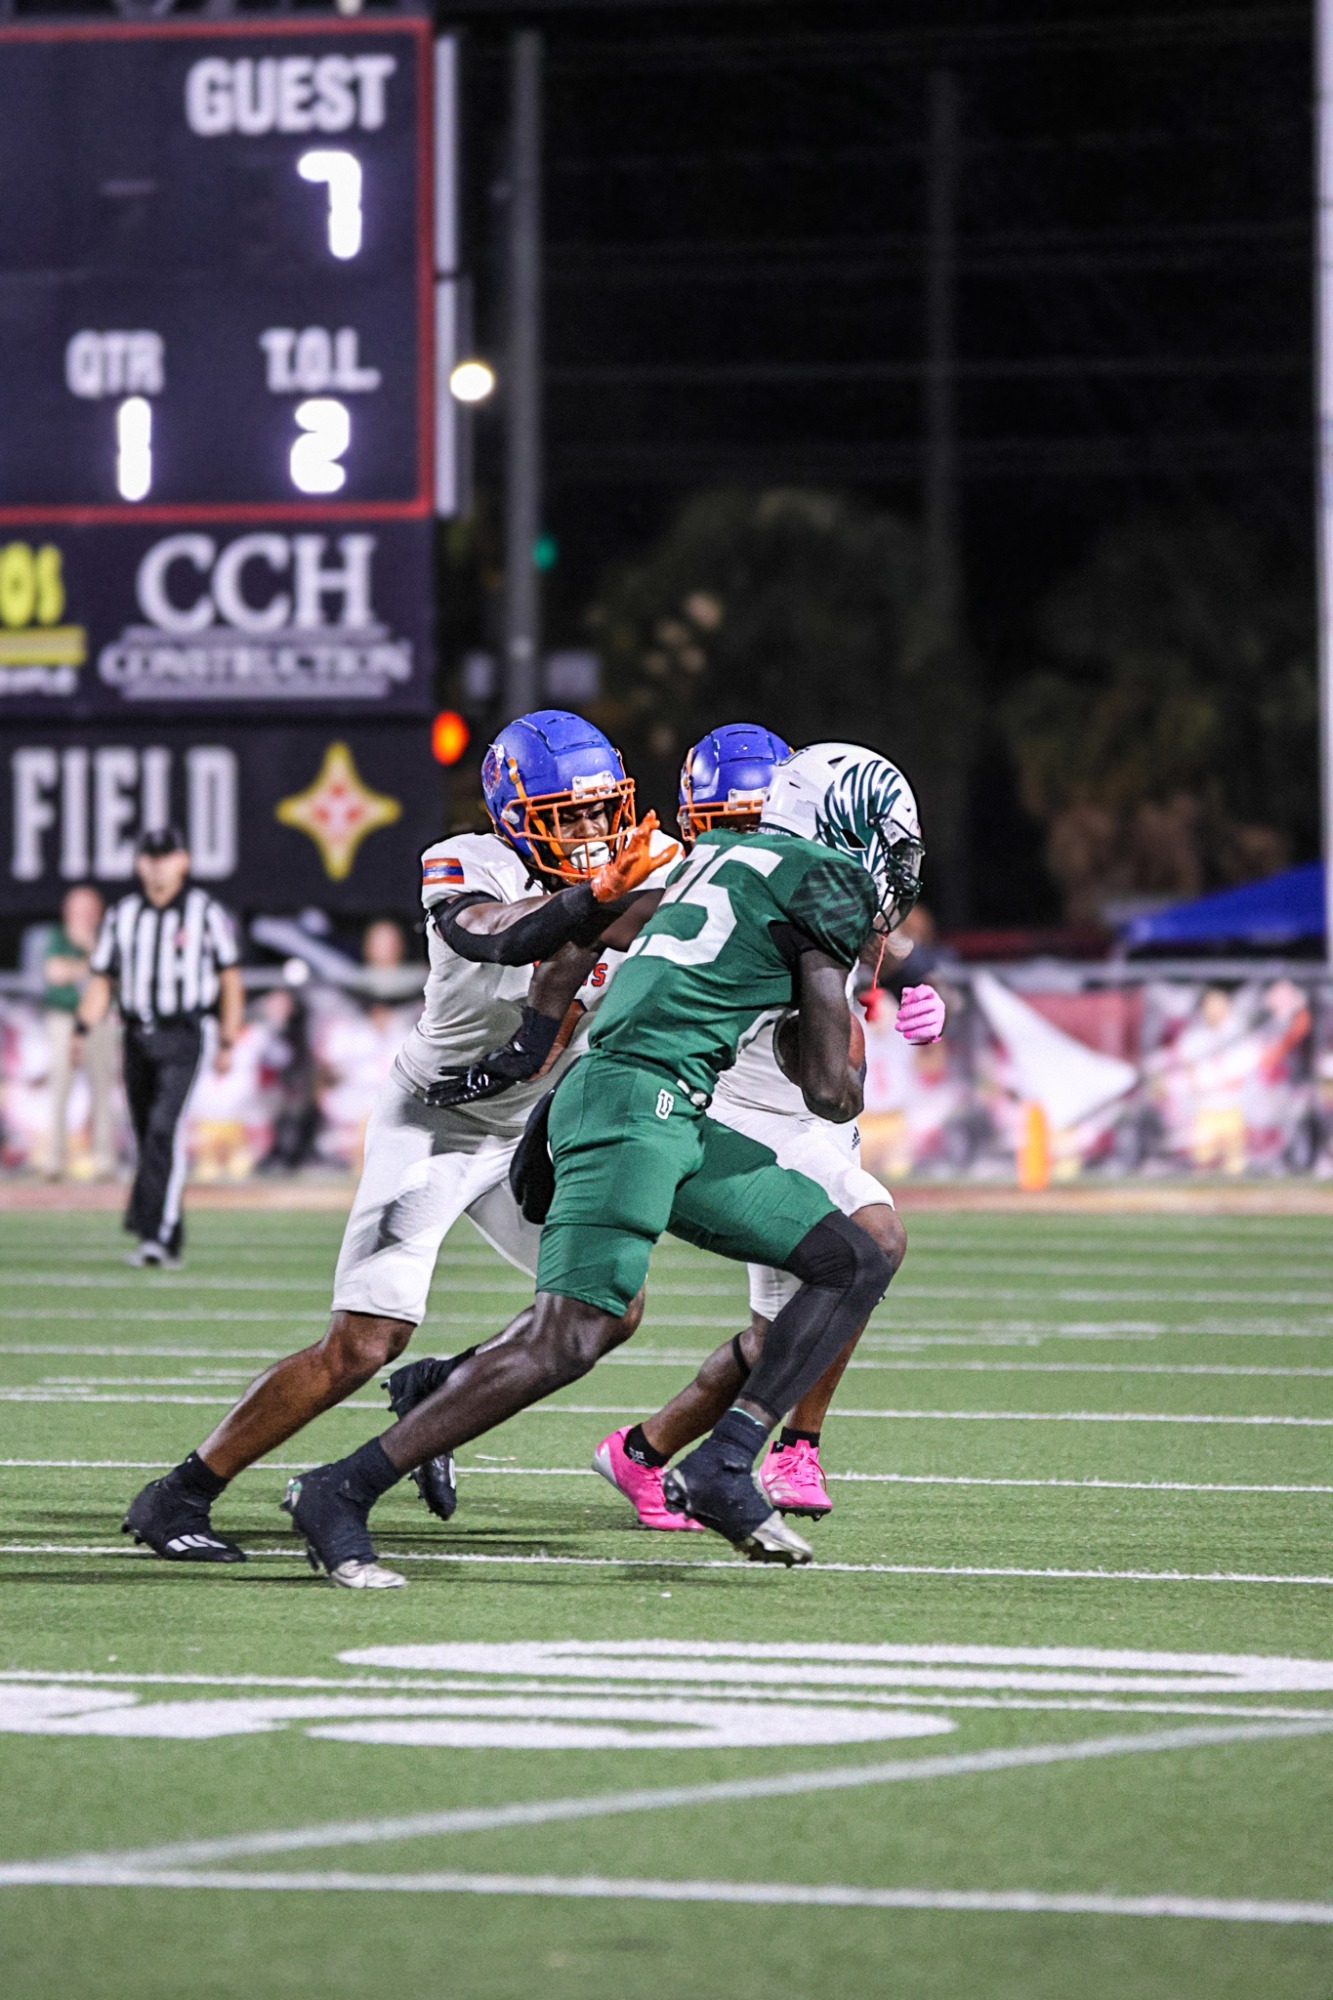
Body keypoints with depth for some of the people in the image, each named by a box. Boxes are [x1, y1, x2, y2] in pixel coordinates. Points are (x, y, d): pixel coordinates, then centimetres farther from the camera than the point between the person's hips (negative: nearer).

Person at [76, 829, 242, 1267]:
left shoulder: (207, 914, -1)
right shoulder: (121, 916, 10)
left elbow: (230, 980, 4)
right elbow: (102, 983, 11)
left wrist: (227, 1044, 2)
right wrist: (81, 1028, -5)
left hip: (182, 1038, -5)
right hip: (137, 1035, 5)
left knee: (165, 1131, -19)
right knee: (148, 1139, 8)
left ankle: (155, 1235, -25)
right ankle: (171, 1244, 17)